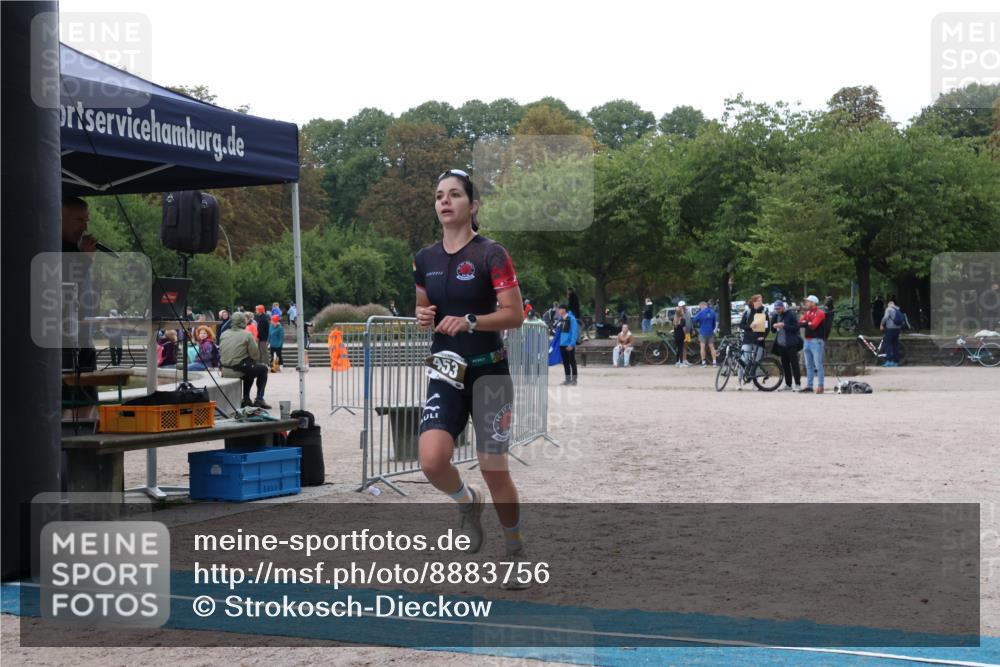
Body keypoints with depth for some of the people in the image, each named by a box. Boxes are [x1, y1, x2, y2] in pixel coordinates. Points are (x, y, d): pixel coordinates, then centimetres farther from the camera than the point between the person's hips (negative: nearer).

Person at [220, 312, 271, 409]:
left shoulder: (223, 334, 7)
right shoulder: (247, 335, -10)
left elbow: (220, 353, 13)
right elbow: (255, 355, -8)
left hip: (225, 371, 7)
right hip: (239, 370, -6)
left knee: (249, 368, 35)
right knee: (263, 369, 19)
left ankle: (246, 399, 30)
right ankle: (259, 399, 11)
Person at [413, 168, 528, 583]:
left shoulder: (491, 254, -8)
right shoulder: (425, 260, 7)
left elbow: (515, 314, -11)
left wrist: (470, 321, -24)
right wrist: (423, 317, -3)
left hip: (488, 373, -4)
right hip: (445, 373, 4)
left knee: (493, 468, 0)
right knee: (432, 461, -16)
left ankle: (515, 549, 22)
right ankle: (468, 503, 18)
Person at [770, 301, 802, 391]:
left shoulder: (790, 315, -5)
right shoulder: (776, 316, 13)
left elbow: (796, 328, -11)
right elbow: (773, 329, 16)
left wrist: (784, 325, -18)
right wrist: (774, 326, -6)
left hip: (791, 345, -6)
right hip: (781, 344, 6)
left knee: (794, 364, -6)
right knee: (785, 366, 7)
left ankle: (798, 385, -5)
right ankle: (788, 385, 12)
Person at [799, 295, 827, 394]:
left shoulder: (820, 313, -7)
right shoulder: (806, 313, 15)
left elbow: (813, 326, -18)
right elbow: (800, 323, 3)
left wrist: (805, 323, -4)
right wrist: (808, 323, -13)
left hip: (816, 341, -8)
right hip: (807, 341, 8)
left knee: (818, 365, -6)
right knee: (809, 366, 10)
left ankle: (820, 386, -5)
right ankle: (809, 386, 15)